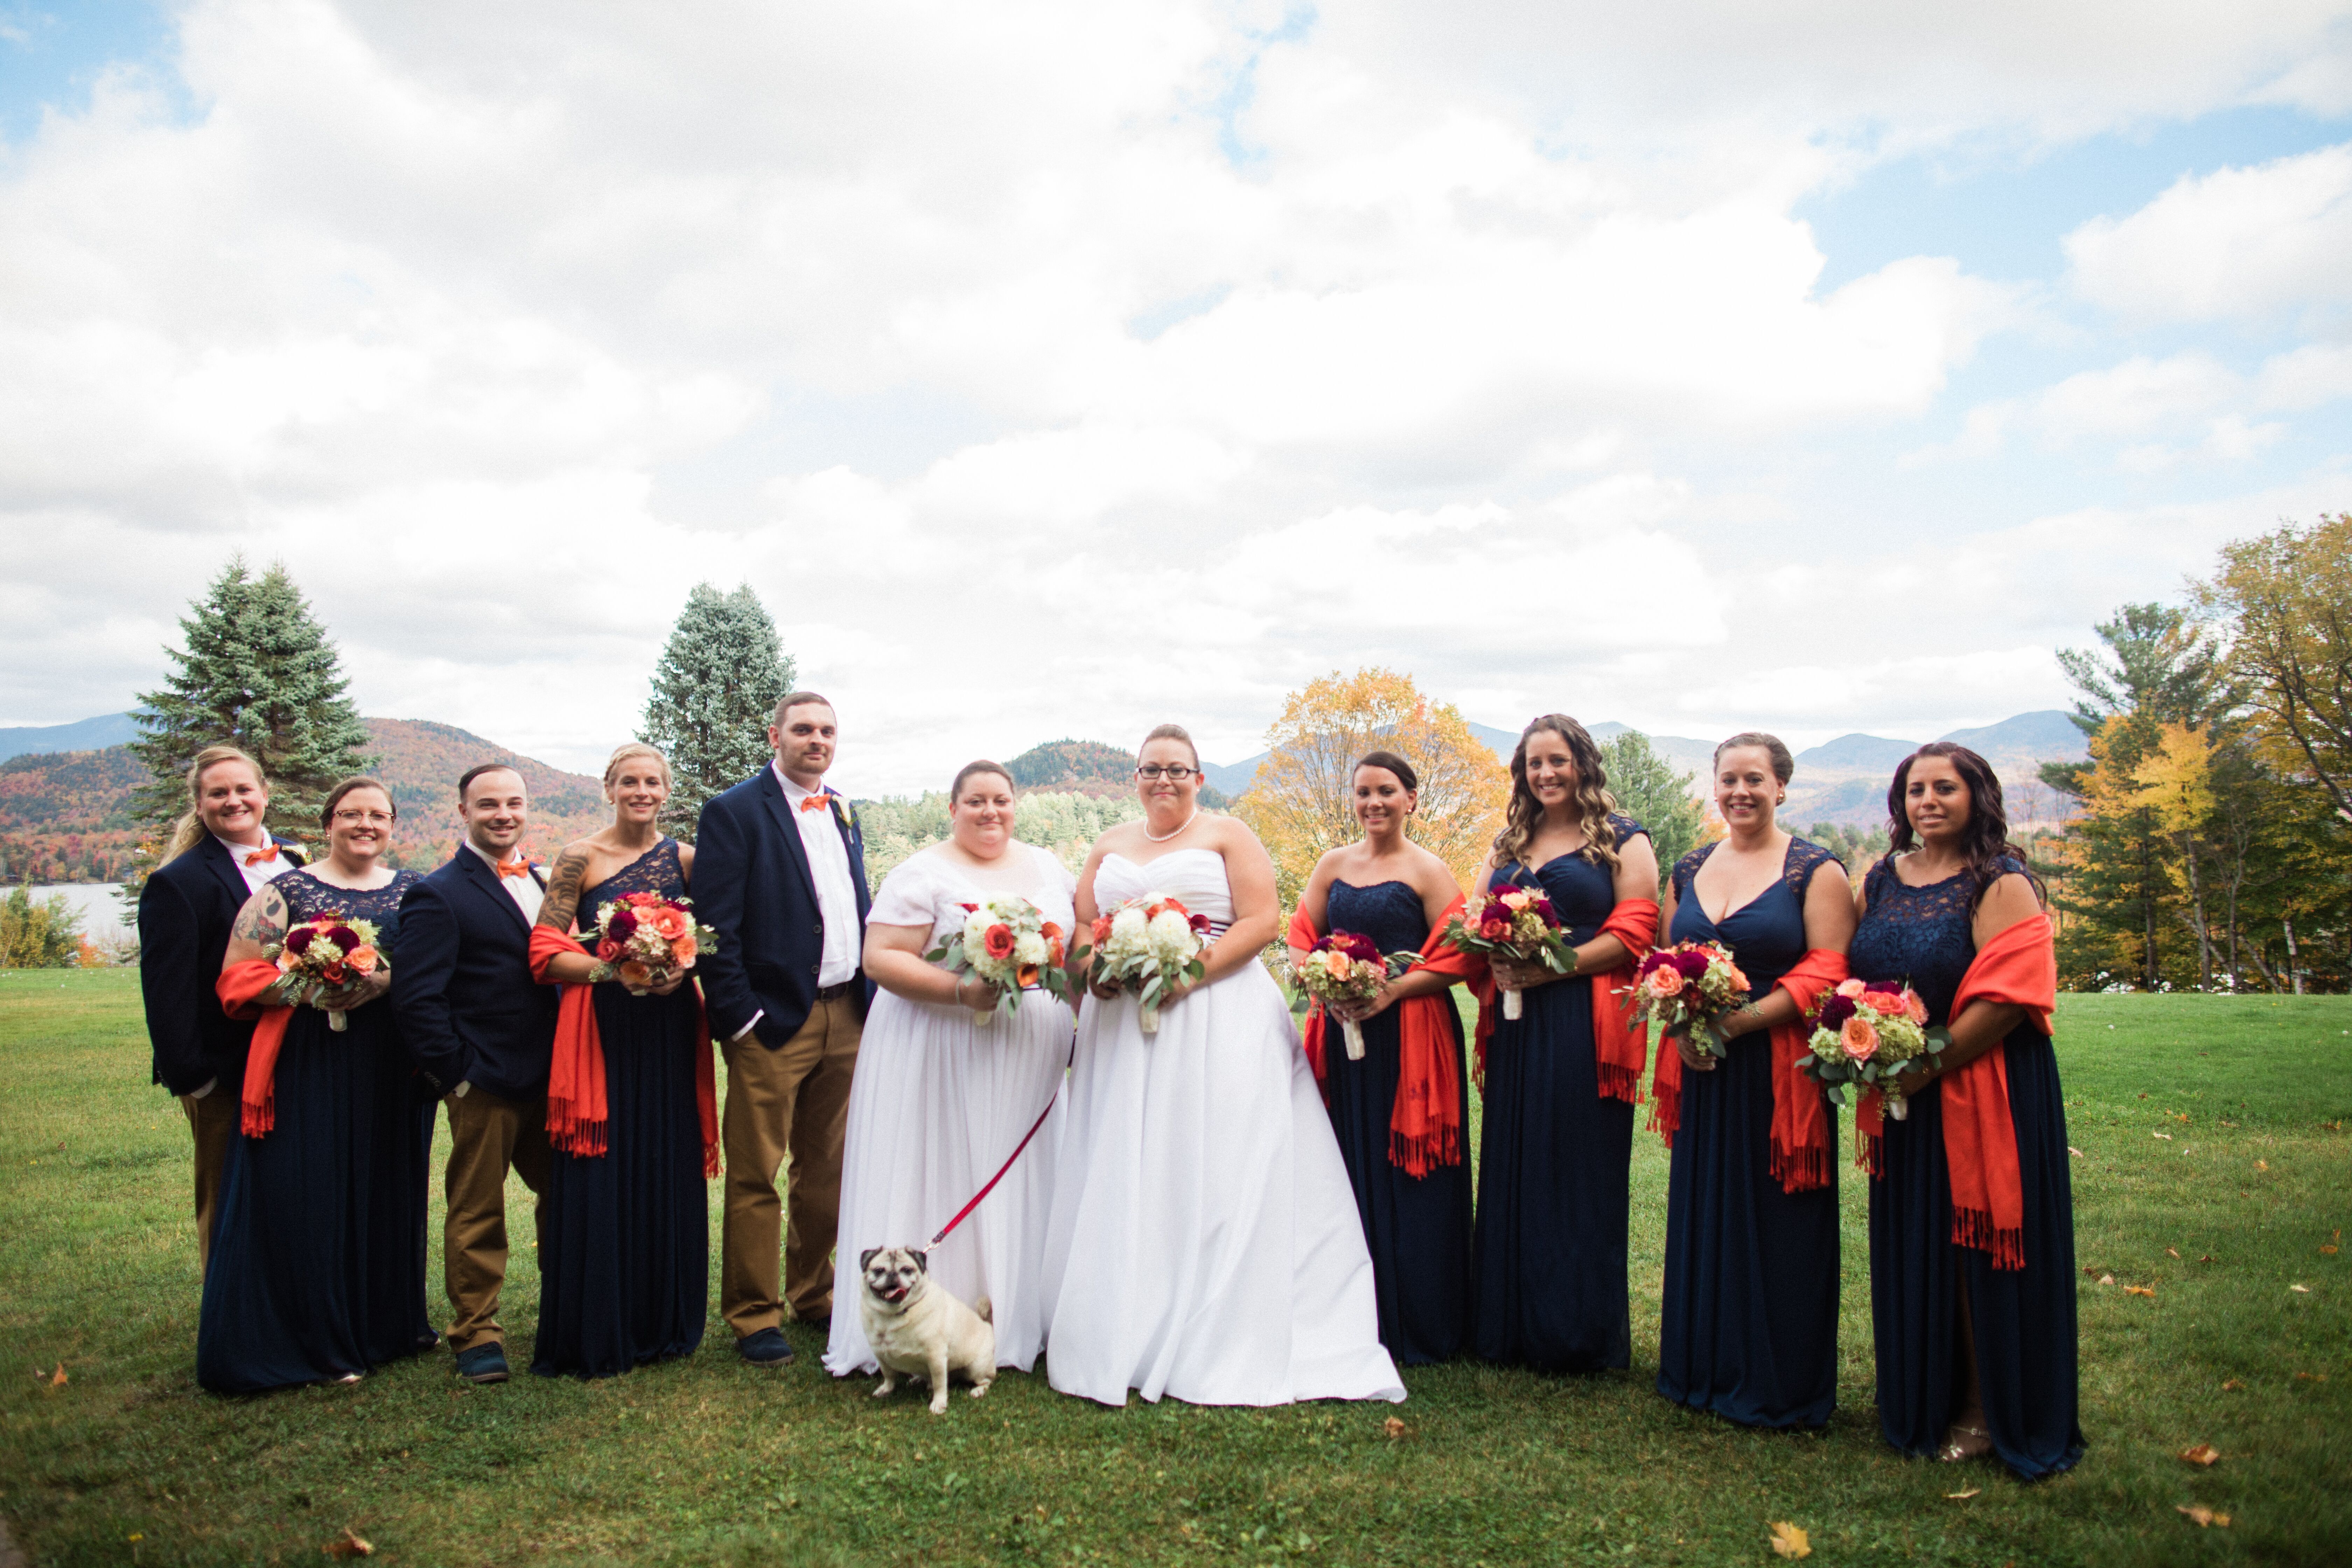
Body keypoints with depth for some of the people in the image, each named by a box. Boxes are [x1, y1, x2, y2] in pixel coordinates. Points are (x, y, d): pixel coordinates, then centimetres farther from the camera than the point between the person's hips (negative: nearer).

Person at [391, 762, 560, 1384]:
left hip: (549, 1077, 7)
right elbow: (415, 999, -13)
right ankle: (475, 1334, 19)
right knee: (478, 1213, 5)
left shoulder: (542, 885, 13)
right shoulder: (438, 895, -8)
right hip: (485, 1082, -6)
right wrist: (455, 1073, -14)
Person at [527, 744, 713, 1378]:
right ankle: (594, 1336, 12)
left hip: (670, 1030, 3)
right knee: (598, 1181, -1)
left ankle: (663, 1324, 20)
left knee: (668, 1177, 6)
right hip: (600, 1031, -3)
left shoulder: (685, 859, 8)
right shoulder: (579, 859, 0)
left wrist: (682, 967, -9)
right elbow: (546, 952, -4)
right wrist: (613, 971, -18)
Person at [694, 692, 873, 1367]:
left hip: (846, 1017, 7)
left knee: (826, 1171, 16)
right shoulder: (734, 811, -7)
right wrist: (740, 1017, -16)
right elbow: (718, 926, -12)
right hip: (774, 1021, -6)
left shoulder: (842, 813, 14)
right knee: (757, 1177, 2)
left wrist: (868, 1001, 11)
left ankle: (813, 1293, 31)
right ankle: (754, 1316, 15)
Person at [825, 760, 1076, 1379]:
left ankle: (1016, 1318, 19)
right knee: (943, 1182, -3)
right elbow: (880, 958, -13)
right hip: (943, 1057, -5)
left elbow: (1078, 942, 18)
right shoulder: (923, 875, -6)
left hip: (1032, 1057, 5)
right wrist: (961, 991, -24)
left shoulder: (1046, 867, 12)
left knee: (1019, 1181, 9)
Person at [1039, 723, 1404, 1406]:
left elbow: (1263, 921, -5)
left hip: (1218, 1021, -4)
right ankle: (1123, 1332, 9)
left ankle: (1221, 1344, 0)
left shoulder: (1227, 836, 5)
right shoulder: (1110, 848, 18)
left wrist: (1193, 972, -17)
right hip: (1124, 1025, 4)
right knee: (1124, 1177, 2)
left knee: (1215, 1172, -7)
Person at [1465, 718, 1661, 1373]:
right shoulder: (1509, 842, 18)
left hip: (1585, 1023, -5)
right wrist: (1495, 962, -7)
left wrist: (1554, 966, -17)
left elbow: (1634, 931, -7)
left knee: (1579, 1175, -1)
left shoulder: (1622, 839, 2)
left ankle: (1579, 1335, 11)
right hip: (1516, 1023, 5)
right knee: (1512, 1169, 6)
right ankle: (1511, 1326, 16)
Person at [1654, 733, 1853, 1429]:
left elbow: (1827, 972, -11)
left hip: (1778, 1068, -5)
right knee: (1704, 1214, 10)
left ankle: (1777, 1384, 16)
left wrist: (1741, 1020, -19)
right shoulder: (1689, 869, 12)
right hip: (1700, 1067, 5)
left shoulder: (1816, 870, -3)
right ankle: (1705, 1368, 23)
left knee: (1776, 1224, 2)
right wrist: (1681, 1022, -4)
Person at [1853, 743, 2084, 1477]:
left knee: (1975, 1245, 2)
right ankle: (1922, 1399, 26)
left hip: (1983, 1093, -6)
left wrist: (1926, 1068, -17)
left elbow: (2004, 998, -17)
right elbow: (1854, 976, 15)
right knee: (1913, 1249, 12)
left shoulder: (2001, 884, -9)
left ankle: (1985, 1412, 17)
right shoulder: (1880, 882, 9)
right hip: (1902, 1097, 6)